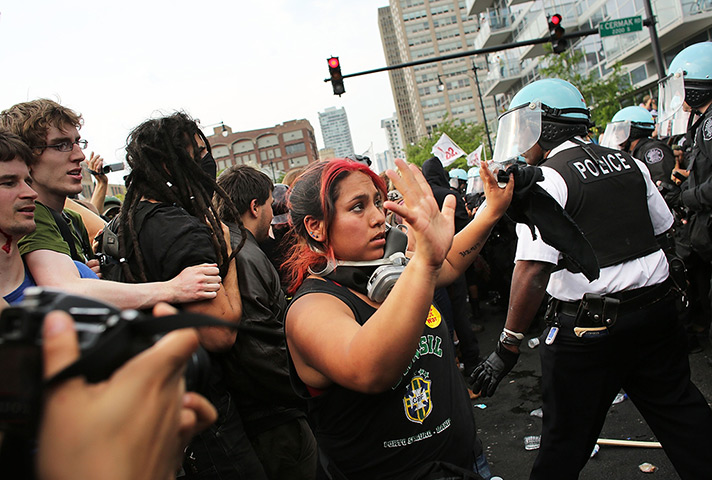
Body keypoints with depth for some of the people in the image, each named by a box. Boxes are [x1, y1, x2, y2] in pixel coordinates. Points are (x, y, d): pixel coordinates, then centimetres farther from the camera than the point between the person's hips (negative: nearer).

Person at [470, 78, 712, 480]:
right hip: (657, 305, 7)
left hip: (589, 324, -6)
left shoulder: (546, 179, -15)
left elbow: (533, 269, -24)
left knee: (566, 438, 8)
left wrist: (508, 346, -21)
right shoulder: (629, 163, 7)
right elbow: (664, 228, 17)